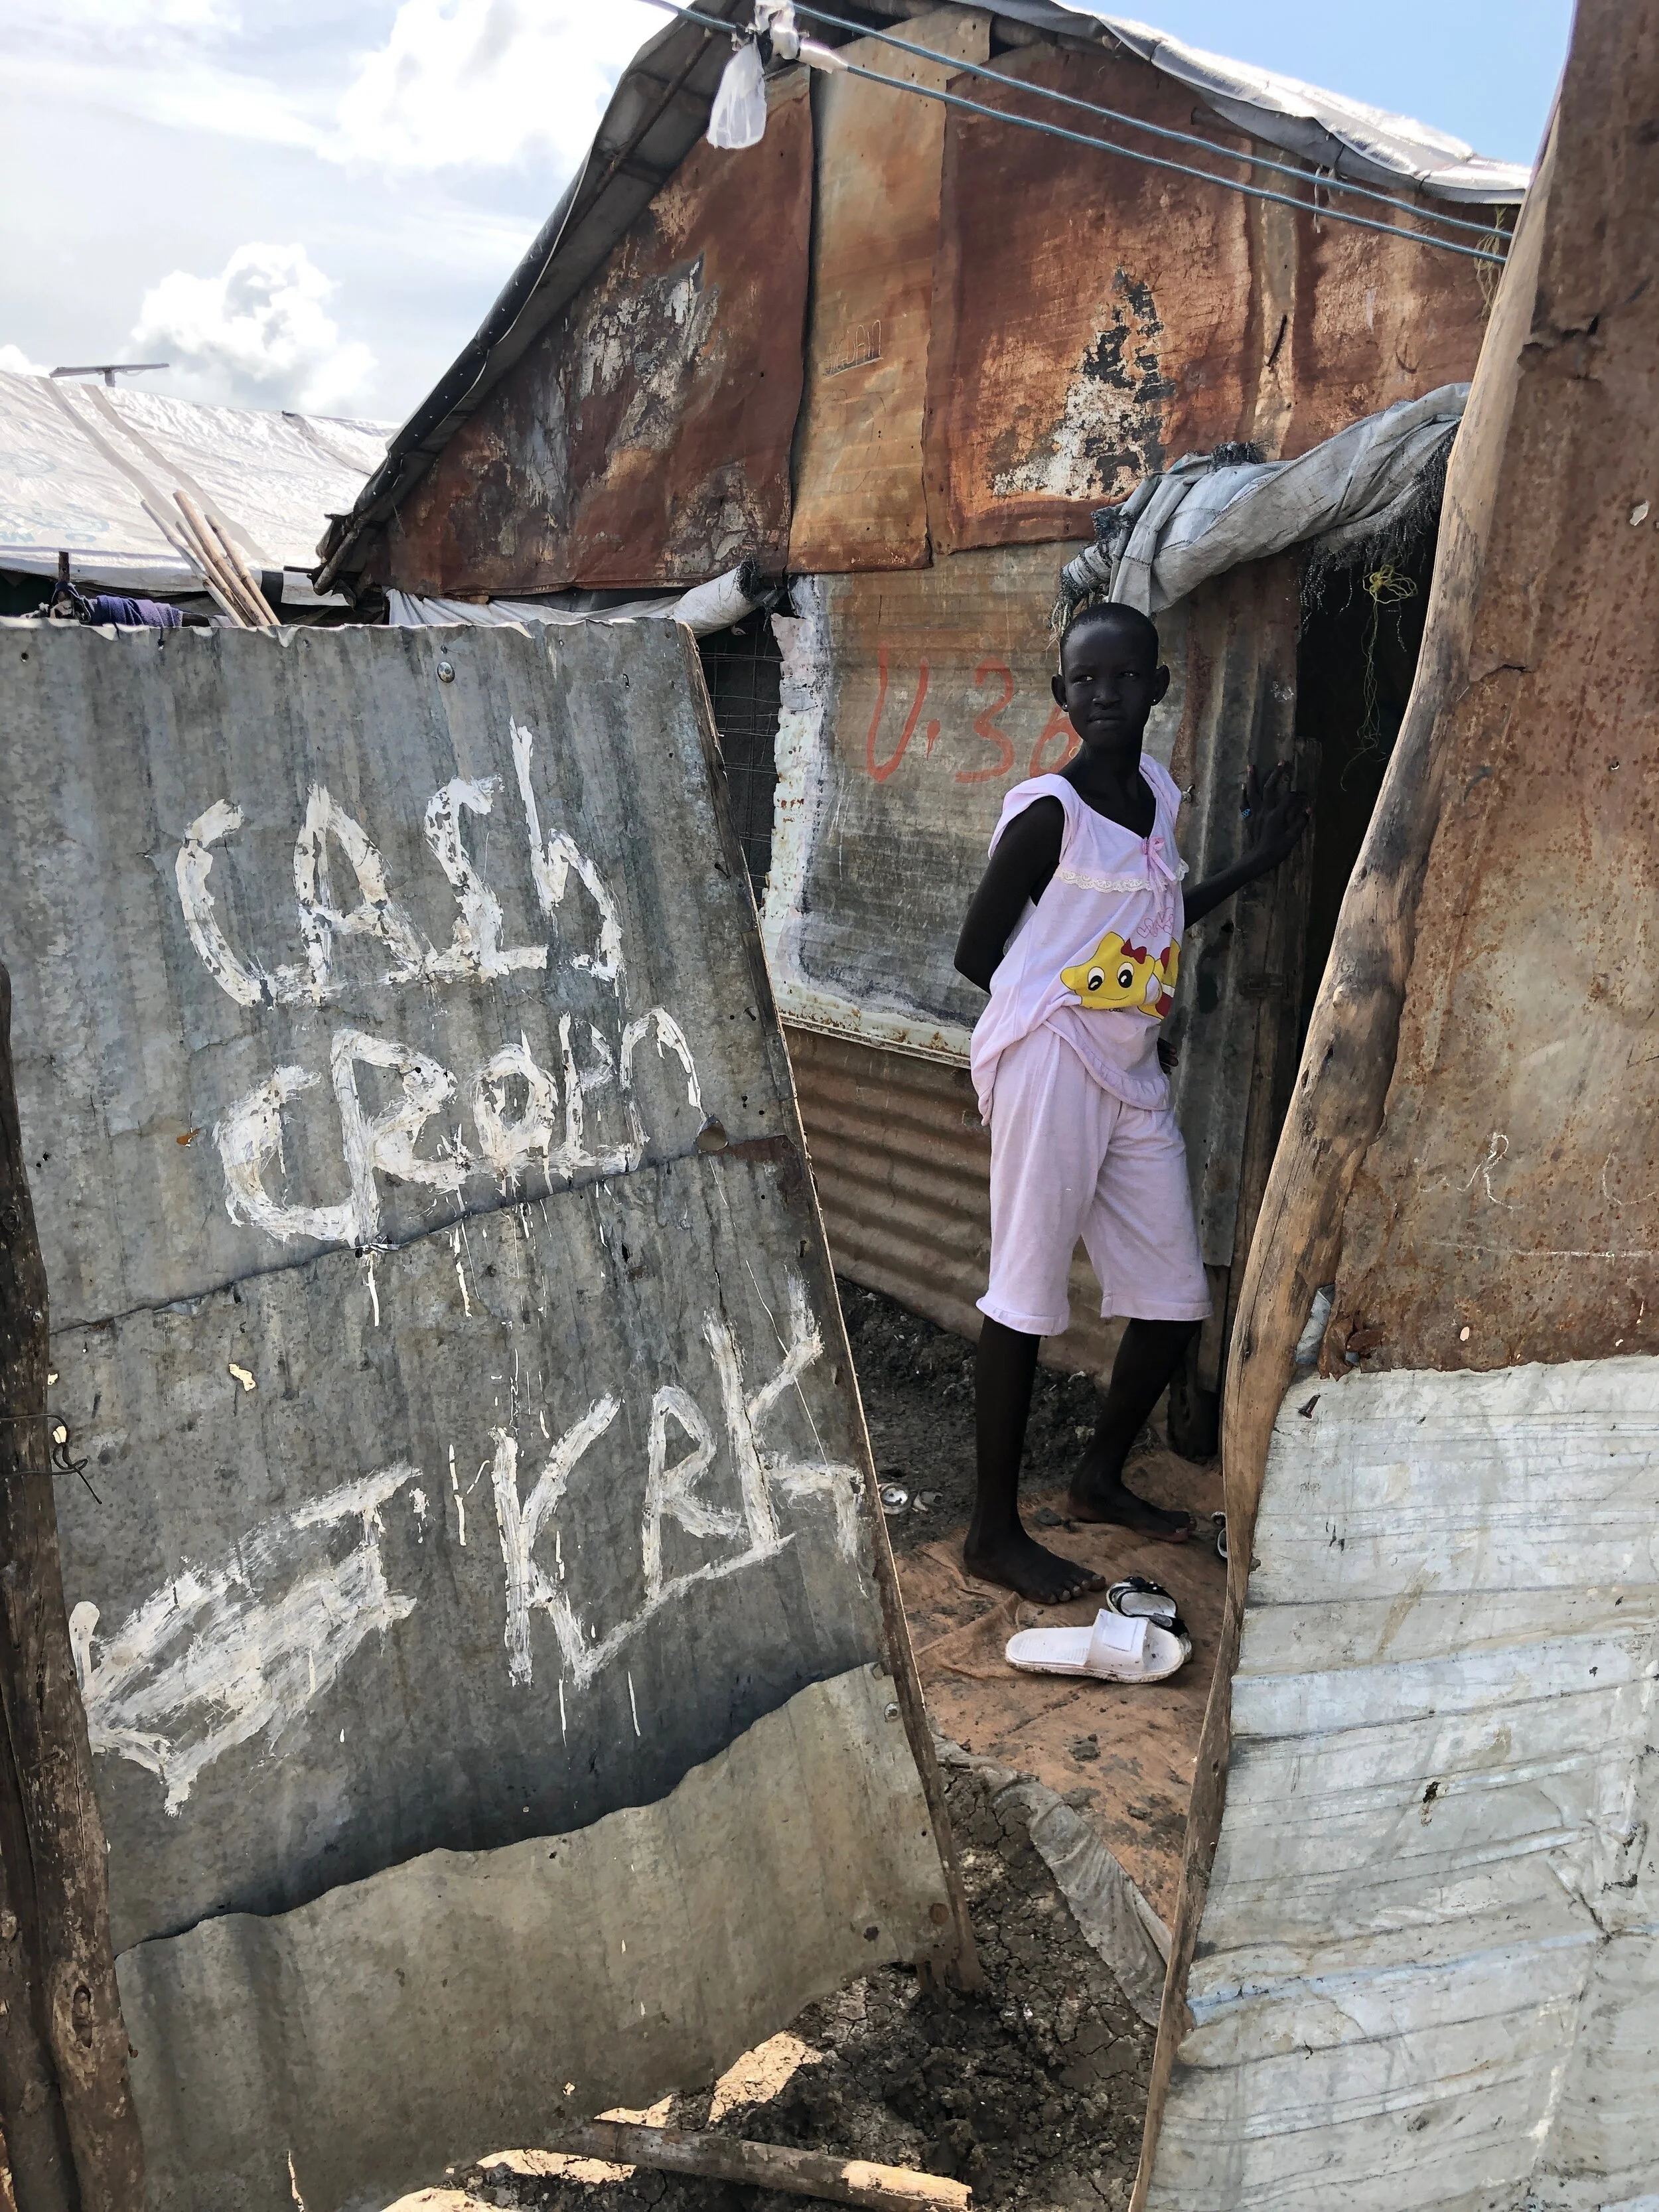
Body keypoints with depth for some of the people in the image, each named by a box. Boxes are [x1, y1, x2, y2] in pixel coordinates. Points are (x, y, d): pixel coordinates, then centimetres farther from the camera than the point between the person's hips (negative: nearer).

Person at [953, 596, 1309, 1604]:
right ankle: (996, 1531, 9)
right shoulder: (1049, 810, -10)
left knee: (1175, 1301, 12)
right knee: (1026, 1295, -2)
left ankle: (1101, 1479, 33)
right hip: (1052, 1062, -8)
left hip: (1134, 1075, 8)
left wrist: (1257, 861, 23)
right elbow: (977, 953, -6)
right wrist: (1062, 1004, -2)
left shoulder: (1159, 794, 12)